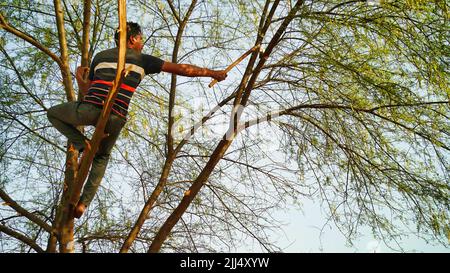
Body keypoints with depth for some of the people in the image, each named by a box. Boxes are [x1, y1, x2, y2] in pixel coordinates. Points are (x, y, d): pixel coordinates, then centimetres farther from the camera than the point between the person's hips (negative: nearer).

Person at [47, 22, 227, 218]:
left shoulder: (100, 56, 21)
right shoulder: (143, 60, 15)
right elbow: (180, 69, 10)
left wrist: (78, 77, 46)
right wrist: (213, 73, 18)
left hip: (90, 109, 0)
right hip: (116, 119, 1)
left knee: (53, 113, 28)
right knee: (102, 157, 28)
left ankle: (81, 144, 6)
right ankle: (83, 203, 20)